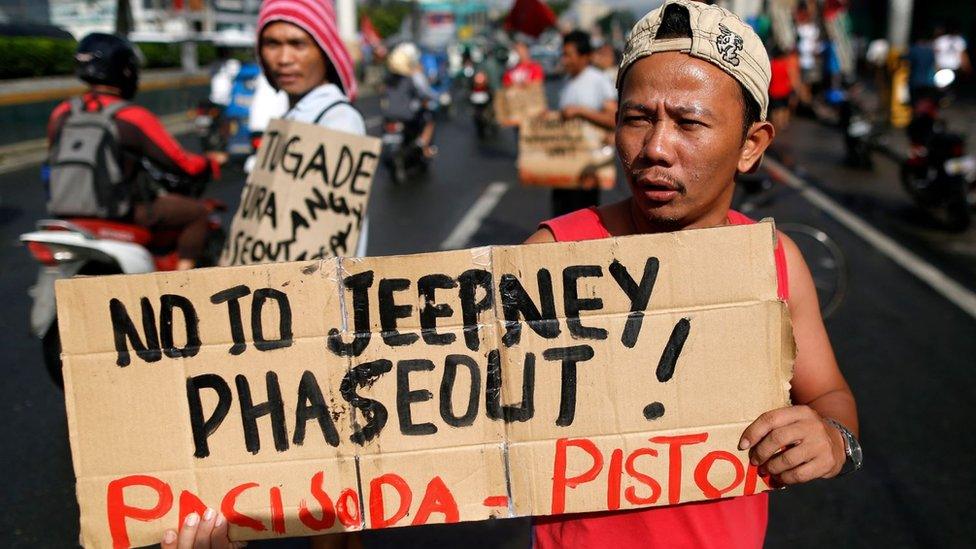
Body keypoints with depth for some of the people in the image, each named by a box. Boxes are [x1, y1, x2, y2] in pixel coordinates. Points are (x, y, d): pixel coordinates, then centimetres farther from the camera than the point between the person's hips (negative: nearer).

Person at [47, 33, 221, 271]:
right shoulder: (133, 117, -15)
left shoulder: (61, 114, 2)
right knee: (198, 211, 5)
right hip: (123, 212, -7)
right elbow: (183, 165, -12)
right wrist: (213, 162, 7)